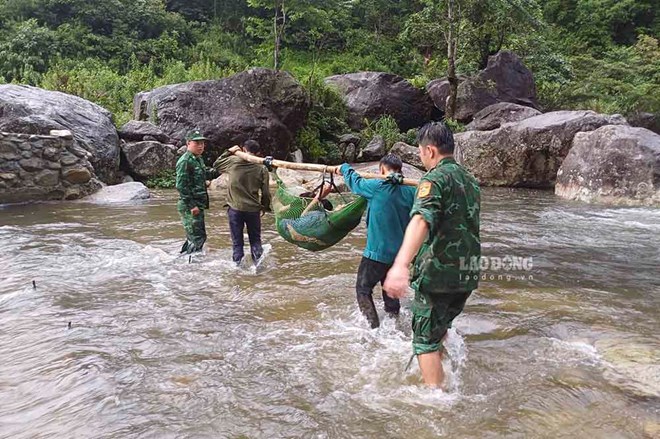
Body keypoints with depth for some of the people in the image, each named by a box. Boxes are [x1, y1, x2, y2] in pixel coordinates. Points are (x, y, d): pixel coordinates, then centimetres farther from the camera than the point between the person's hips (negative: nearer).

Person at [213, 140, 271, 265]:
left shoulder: (232, 161, -4)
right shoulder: (262, 169, -3)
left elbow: (216, 164, 16)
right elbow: (265, 193, 0)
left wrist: (228, 152, 22)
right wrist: (265, 207, 14)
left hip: (235, 208, 0)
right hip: (253, 209, 0)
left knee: (237, 241, 9)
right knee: (255, 240, 12)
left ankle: (238, 264, 11)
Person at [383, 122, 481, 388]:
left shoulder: (435, 179, -14)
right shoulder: (470, 180, 13)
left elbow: (421, 220, -33)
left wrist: (401, 265, -46)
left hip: (437, 273, -8)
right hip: (468, 275, 8)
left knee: (426, 339, 5)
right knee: (440, 327, 27)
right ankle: (441, 380, 41)